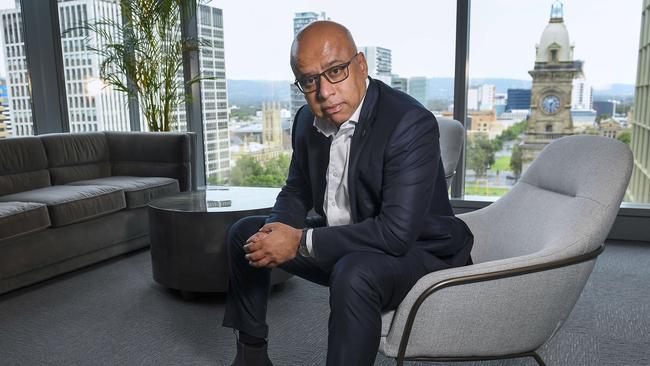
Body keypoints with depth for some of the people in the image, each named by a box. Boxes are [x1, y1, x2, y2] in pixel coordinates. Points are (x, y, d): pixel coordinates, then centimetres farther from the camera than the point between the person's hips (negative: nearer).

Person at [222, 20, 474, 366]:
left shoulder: (411, 124, -26)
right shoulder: (308, 120, -2)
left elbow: (397, 233, -32)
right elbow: (297, 192, 11)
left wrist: (301, 242, -27)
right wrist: (278, 230, -13)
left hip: (415, 251, -7)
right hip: (342, 245, 8)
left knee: (354, 273, -40)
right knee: (246, 233, 10)